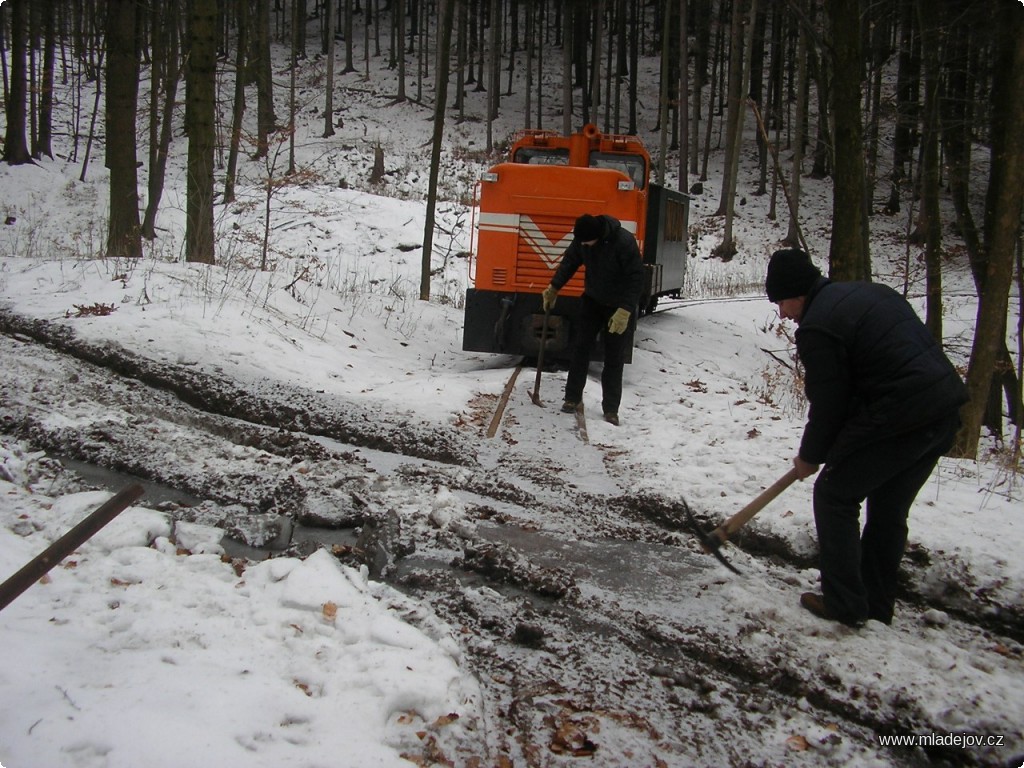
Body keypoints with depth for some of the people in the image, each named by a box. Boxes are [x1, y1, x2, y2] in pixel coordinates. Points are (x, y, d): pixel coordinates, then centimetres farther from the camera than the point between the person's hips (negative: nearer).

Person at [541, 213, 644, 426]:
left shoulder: (624, 242, -30)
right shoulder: (581, 239, -14)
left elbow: (636, 279, -27)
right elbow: (570, 262, 5)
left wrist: (625, 311, -33)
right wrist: (553, 288, 4)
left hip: (618, 306, -4)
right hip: (592, 300, 4)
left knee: (614, 358, -1)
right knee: (580, 348, 3)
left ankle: (611, 409, 6)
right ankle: (572, 397, 14)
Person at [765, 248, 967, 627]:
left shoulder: (816, 329, -11)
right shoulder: (869, 291, 17)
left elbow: (828, 404, -8)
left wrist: (810, 457, 9)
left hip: (901, 420, -9)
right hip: (946, 410, 9)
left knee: (834, 496, 7)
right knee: (889, 509, 19)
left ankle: (844, 604, 10)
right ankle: (877, 606, 29)